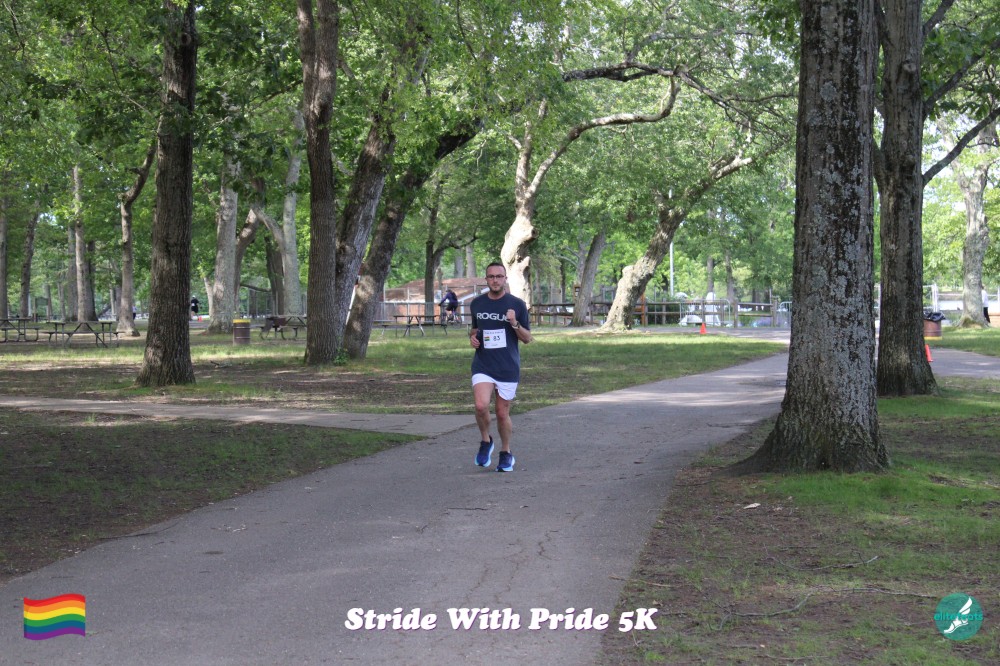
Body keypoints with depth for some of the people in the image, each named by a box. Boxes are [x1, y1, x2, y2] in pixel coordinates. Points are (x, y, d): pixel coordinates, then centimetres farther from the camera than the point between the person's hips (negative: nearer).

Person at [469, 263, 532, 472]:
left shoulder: (517, 304, -3)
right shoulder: (477, 303, 6)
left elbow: (527, 338, 1)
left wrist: (515, 323, -17)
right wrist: (472, 337, 1)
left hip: (508, 368, -1)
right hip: (483, 366, 1)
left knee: (503, 413, 5)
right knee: (481, 406, -20)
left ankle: (506, 453, 27)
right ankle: (485, 441, 7)